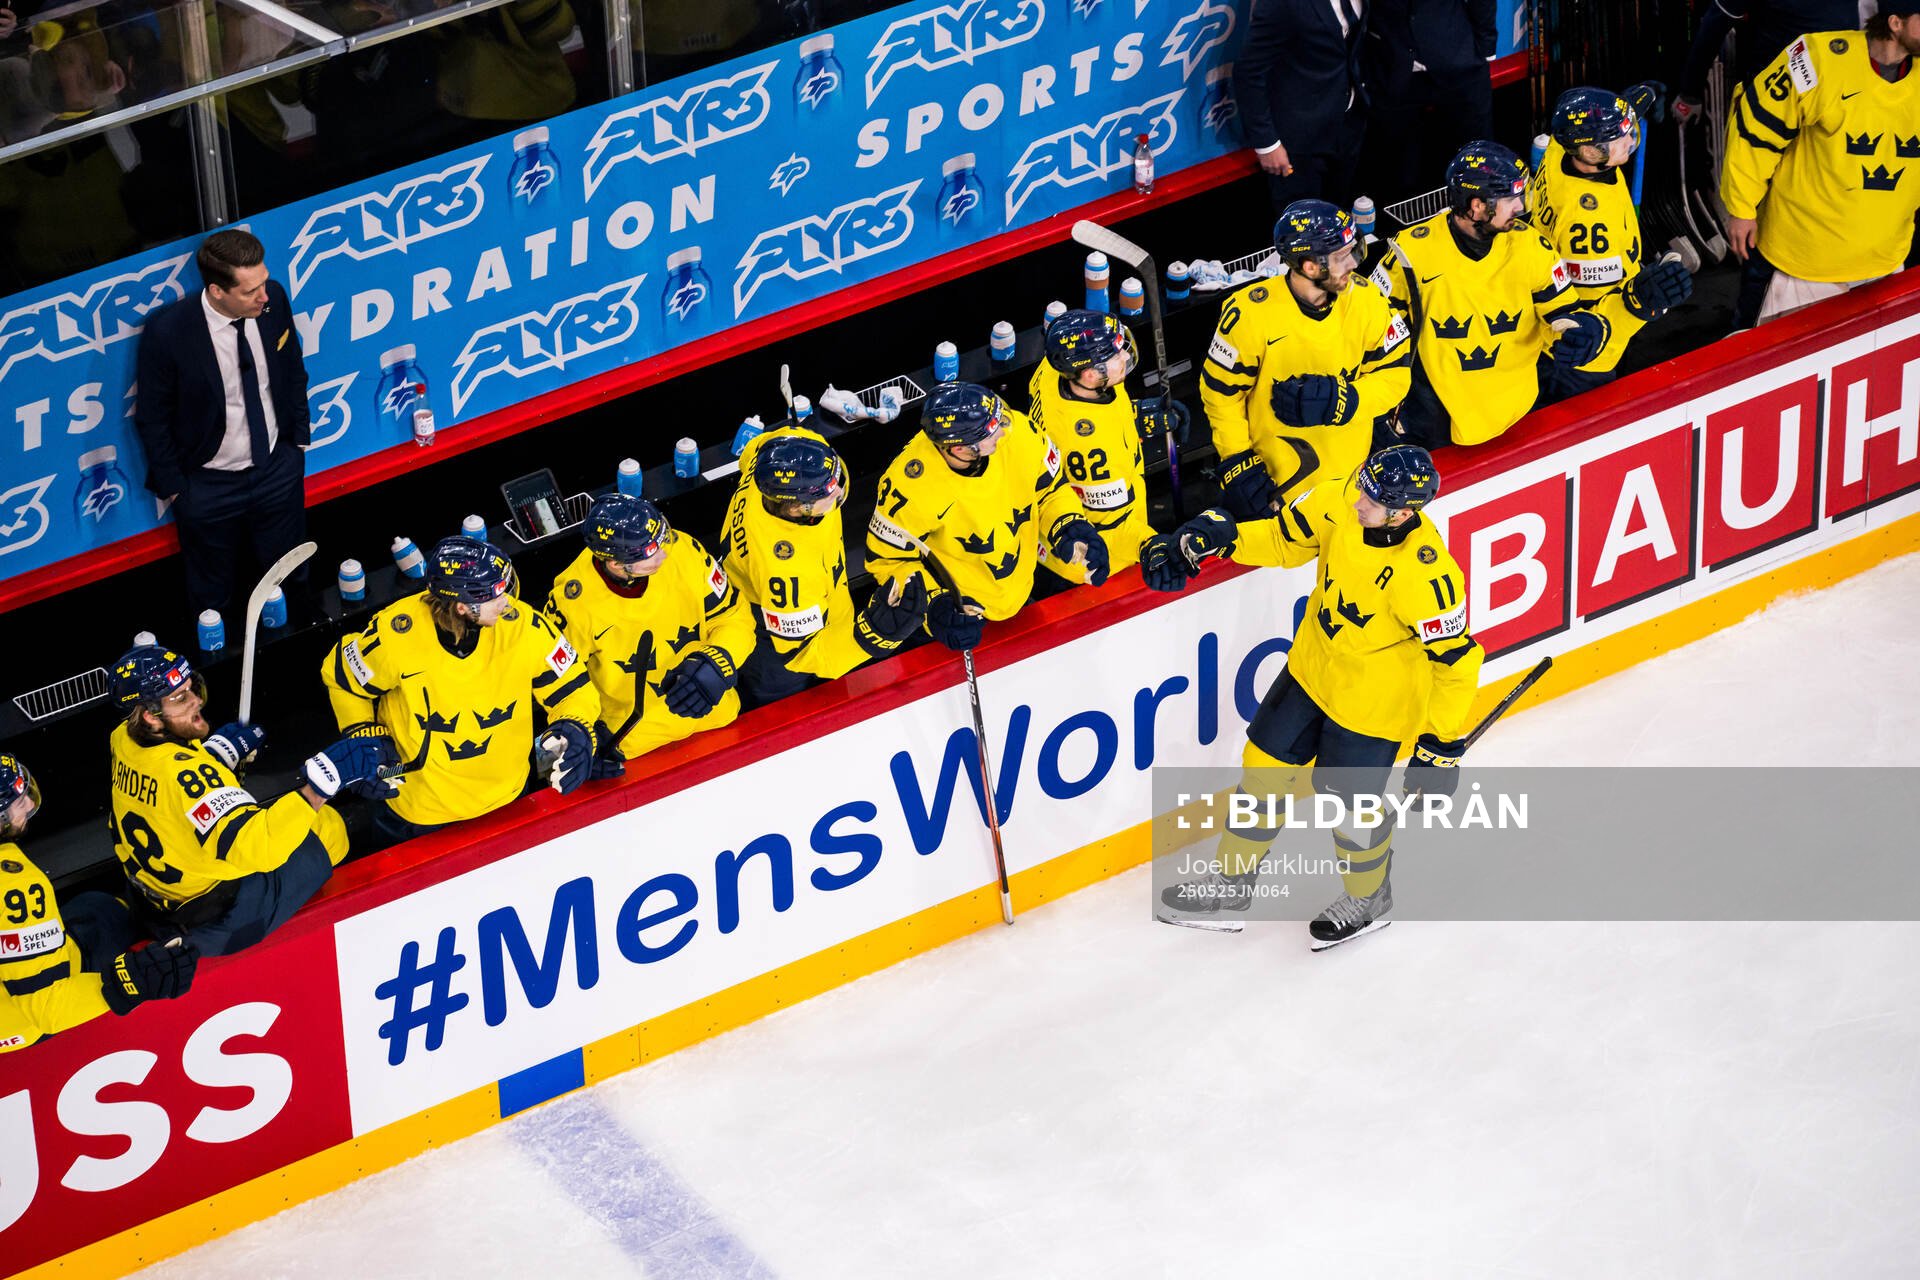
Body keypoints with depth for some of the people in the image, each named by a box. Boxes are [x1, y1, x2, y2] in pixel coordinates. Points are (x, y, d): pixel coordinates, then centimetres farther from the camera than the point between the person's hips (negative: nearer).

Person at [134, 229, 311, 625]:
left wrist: (299, 437, 8)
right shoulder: (167, 332, -29)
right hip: (208, 485, -4)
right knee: (213, 599, 19)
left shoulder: (273, 299, -17)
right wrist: (173, 485, -8)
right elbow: (151, 418, -14)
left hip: (278, 469, 4)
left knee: (291, 584, 24)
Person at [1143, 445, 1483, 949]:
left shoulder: (1425, 574, -36)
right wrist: (1213, 536, -16)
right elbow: (1284, 538, -1)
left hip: (1376, 698, -7)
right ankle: (1232, 885, 38)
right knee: (1265, 765, 16)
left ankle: (1369, 899, 40)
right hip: (1313, 669, 7)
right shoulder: (1340, 501, -20)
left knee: (1349, 800, 7)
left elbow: (1455, 660, -25)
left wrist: (1442, 746, -18)